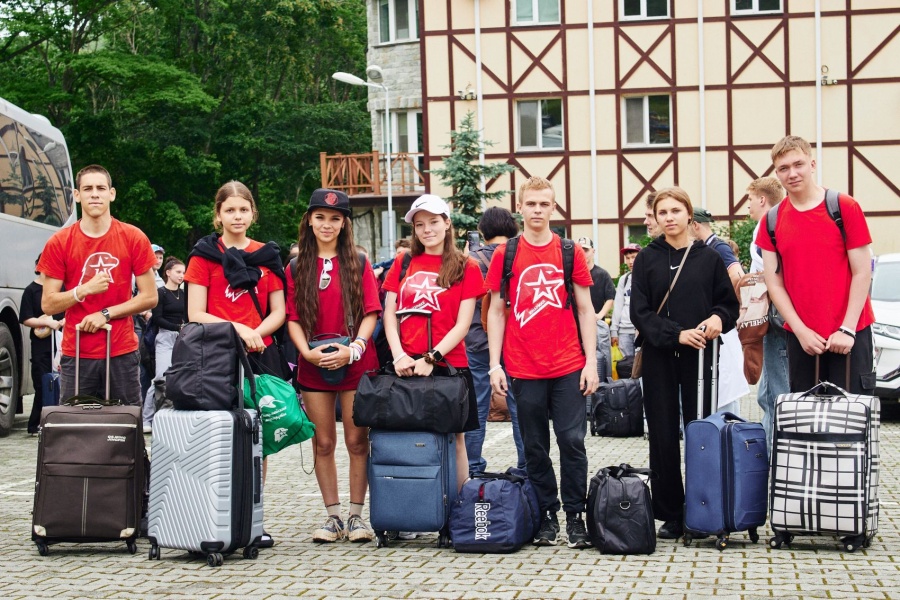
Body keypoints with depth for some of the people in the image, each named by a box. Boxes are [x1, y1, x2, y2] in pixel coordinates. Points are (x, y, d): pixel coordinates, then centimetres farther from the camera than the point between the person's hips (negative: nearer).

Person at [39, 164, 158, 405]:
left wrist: (106, 314, -9)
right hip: (76, 355, 0)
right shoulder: (59, 243, 1)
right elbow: (48, 305, 0)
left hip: (122, 353, 0)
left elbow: (149, 297, 2)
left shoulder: (134, 238, 1)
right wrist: (84, 290, -16)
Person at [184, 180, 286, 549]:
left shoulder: (267, 255, 12)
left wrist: (255, 333, -8)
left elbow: (278, 313, 10)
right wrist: (237, 329, -13)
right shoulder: (204, 255, 4)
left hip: (260, 354, 3)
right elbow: (195, 315, -2)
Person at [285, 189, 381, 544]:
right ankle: (333, 516, 13)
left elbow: (370, 314, -1)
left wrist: (353, 349, -15)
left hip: (355, 364, -1)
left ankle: (356, 515, 9)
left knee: (357, 441, 0)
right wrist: (307, 351, -12)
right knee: (323, 443, 5)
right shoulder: (297, 268, 8)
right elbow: (293, 318, 5)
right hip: (314, 366, 1)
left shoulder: (358, 264, 4)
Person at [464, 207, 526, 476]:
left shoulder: (471, 259, -4)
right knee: (519, 408, 6)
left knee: (477, 410, 7)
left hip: (478, 343, 0)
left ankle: (473, 469, 12)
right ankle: (525, 466, 9)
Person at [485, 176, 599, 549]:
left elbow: (585, 310, 6)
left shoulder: (570, 253, 4)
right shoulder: (504, 255, 4)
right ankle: (546, 517, 16)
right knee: (535, 448, 6)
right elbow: (496, 311, 6)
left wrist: (591, 361, -1)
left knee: (572, 441, -3)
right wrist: (495, 364, -1)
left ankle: (575, 516, 7)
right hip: (524, 371, 0)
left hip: (568, 369, 0)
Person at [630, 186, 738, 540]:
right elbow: (639, 312, -2)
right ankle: (670, 514, 9)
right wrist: (677, 334, -15)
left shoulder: (708, 258, 5)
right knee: (663, 436, 1)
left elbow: (730, 304, 9)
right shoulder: (646, 259, 5)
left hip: (699, 356, 0)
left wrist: (718, 318, -14)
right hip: (658, 358, 0)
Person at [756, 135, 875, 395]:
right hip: (800, 336, 3)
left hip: (849, 334, -3)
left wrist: (847, 329, -10)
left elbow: (862, 273, -4)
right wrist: (800, 330, -5)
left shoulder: (845, 207, -4)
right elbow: (774, 282, 4)